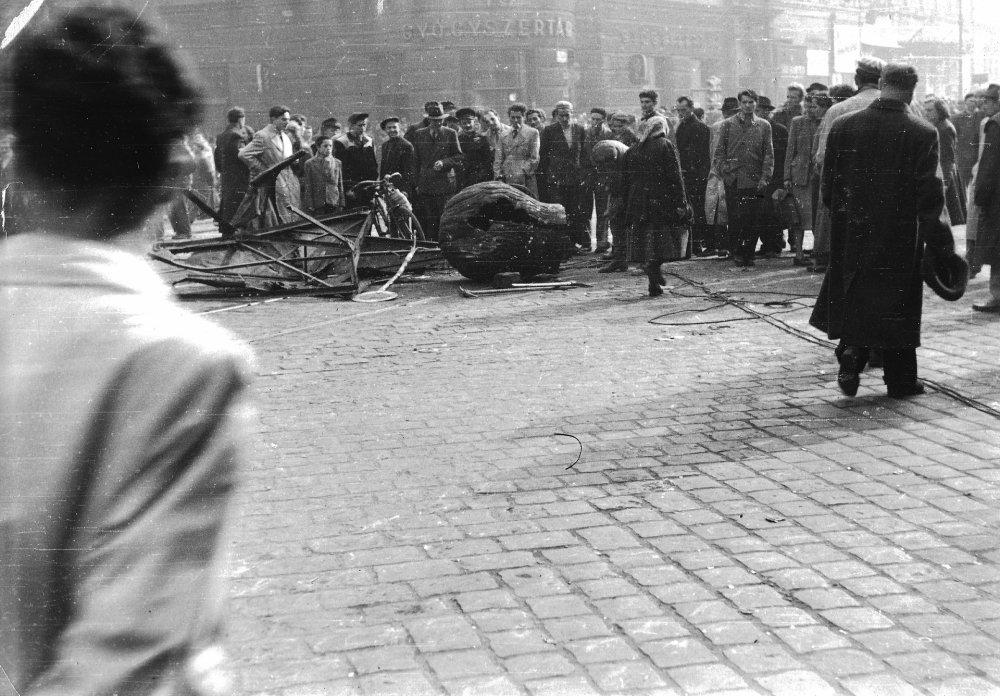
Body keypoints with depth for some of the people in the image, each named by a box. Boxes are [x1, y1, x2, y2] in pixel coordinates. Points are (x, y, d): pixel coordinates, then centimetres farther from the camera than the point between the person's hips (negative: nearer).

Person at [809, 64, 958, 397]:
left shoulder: (842, 127, -2)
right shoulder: (922, 134, -11)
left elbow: (829, 184, 4)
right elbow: (930, 193, -12)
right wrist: (938, 240, -7)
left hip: (851, 233, 2)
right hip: (900, 237, -2)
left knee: (854, 300, 17)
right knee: (897, 304, 7)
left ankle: (851, 356, -2)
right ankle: (900, 380, 15)